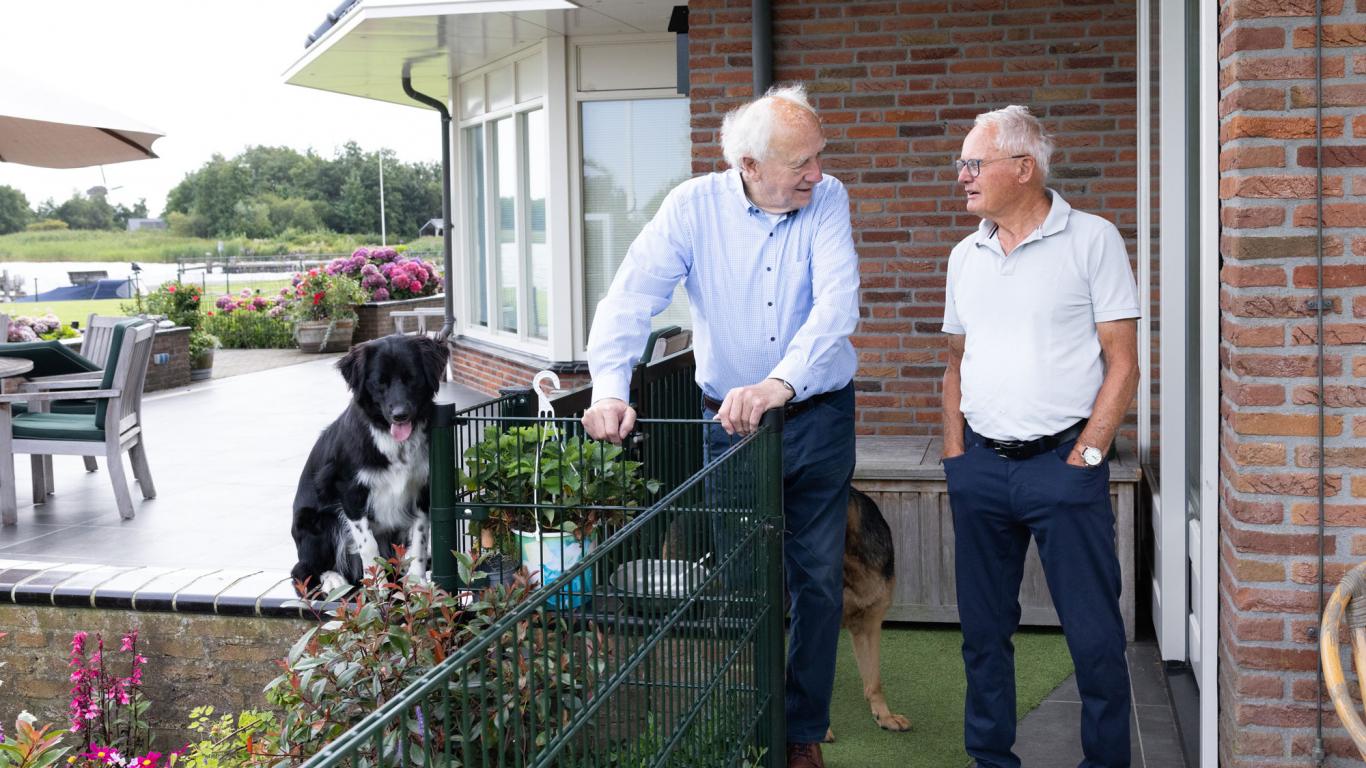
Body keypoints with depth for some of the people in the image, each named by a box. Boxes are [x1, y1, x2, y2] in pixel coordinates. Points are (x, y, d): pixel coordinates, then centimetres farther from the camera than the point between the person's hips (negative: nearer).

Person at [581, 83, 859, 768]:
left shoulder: (827, 200, -10)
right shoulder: (694, 206, -10)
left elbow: (836, 304, -24)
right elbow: (632, 297, -20)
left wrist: (779, 384, -41)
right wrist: (609, 389, -37)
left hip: (819, 416, 1)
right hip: (728, 419, 0)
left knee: (818, 578, 8)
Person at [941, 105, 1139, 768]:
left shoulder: (1092, 240, -4)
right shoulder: (966, 256, 12)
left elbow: (1123, 364, -6)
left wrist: (1086, 455, -12)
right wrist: (955, 452, 7)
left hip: (1062, 465, -5)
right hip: (980, 467, 5)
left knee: (1094, 632, 0)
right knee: (984, 627, 13)